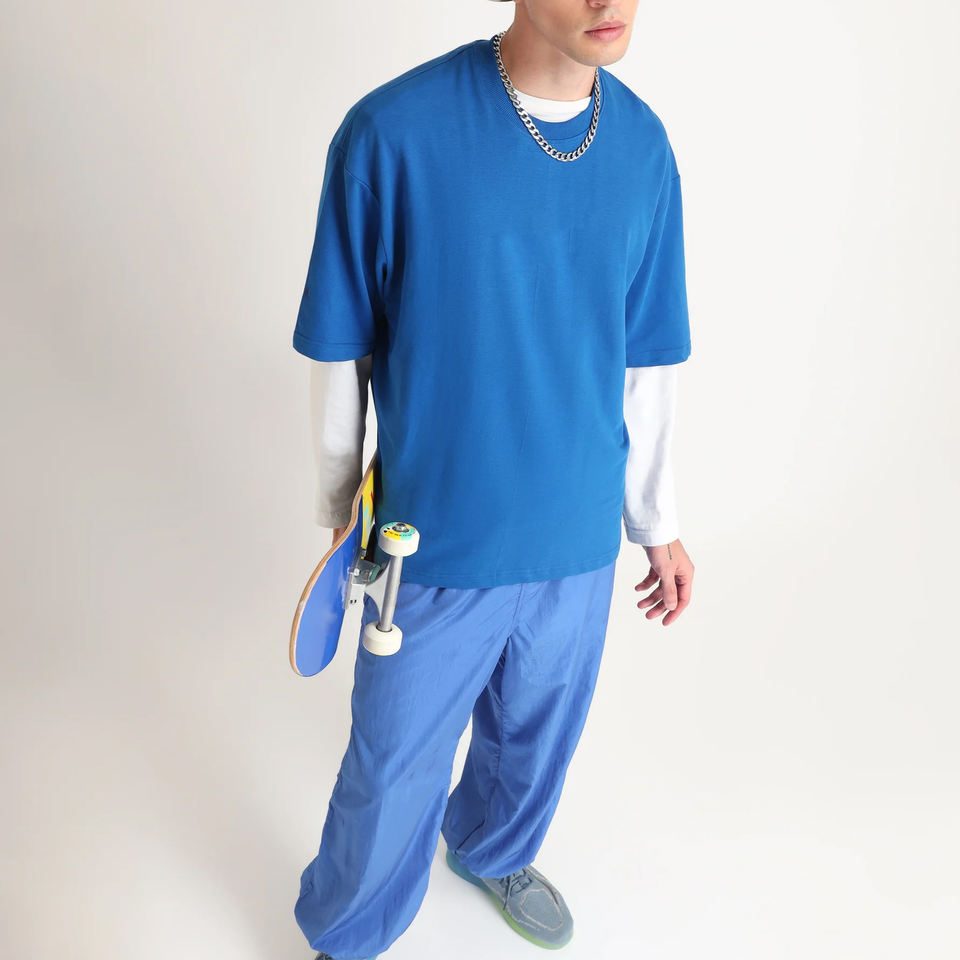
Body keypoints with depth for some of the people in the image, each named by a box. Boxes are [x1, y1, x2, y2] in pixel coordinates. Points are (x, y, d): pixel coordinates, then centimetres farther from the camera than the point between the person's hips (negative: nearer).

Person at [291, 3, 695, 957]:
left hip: (580, 539, 4)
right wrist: (339, 510, 3)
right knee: (393, 772, 14)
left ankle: (493, 851, 60)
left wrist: (656, 519, 12)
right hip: (435, 542, -4)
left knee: (538, 737, 26)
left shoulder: (644, 145, -3)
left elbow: (646, 359, 5)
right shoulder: (391, 132, -17)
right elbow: (340, 353, -7)